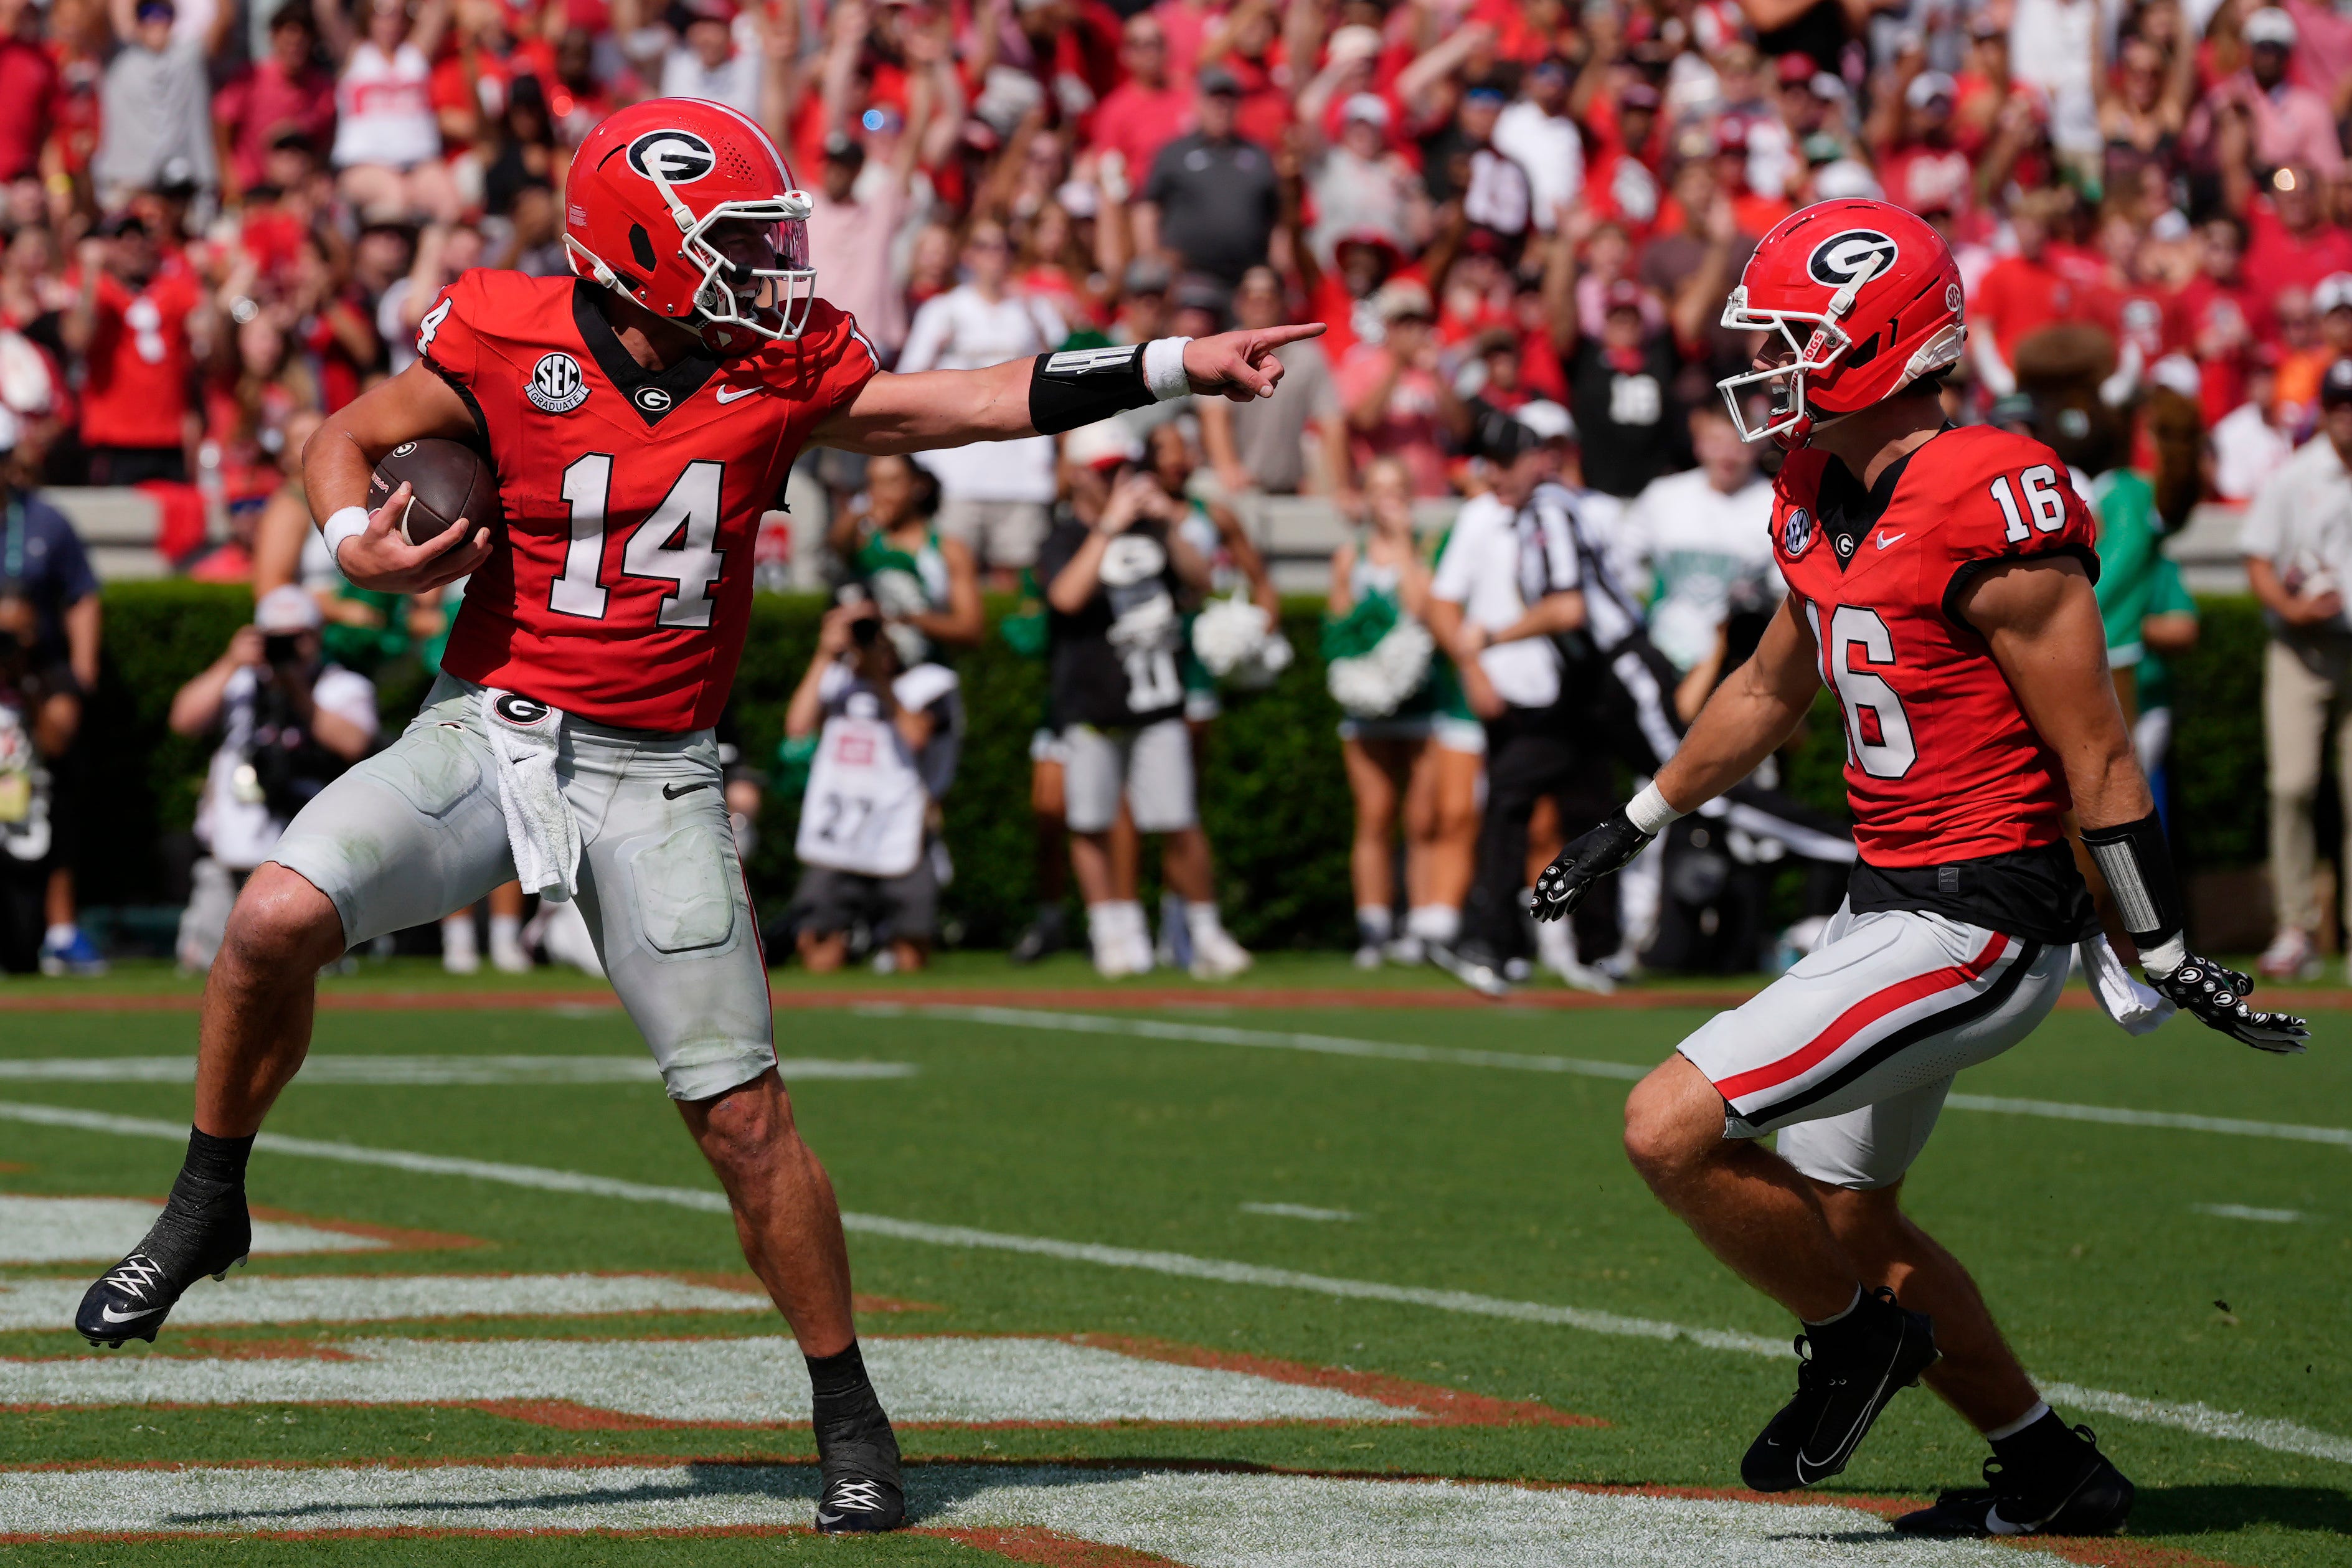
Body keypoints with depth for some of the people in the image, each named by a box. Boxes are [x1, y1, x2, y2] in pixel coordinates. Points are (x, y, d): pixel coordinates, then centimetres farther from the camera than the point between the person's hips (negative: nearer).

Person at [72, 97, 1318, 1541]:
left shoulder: (779, 367, -3)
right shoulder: (512, 348, -8)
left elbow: (980, 403, 0)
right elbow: (348, 439, 5)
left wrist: (1177, 367, -5)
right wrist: (359, 543, -15)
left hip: (654, 774, 1)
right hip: (491, 727, -1)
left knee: (744, 1117, -2)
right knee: (280, 918, -23)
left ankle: (850, 1418, 14)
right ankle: (208, 1208, 2)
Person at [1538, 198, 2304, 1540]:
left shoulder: (1991, 513, -20)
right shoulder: (1827, 508, 8)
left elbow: (2097, 758, -17)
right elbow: (1773, 693, 26)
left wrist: (2166, 960, -14)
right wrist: (1635, 828, 33)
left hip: (1976, 927, -10)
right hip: (1894, 907, 10)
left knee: (1673, 1131, -14)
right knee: (1847, 1218, 20)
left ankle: (1856, 1337, 9)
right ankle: (2055, 1475, 31)